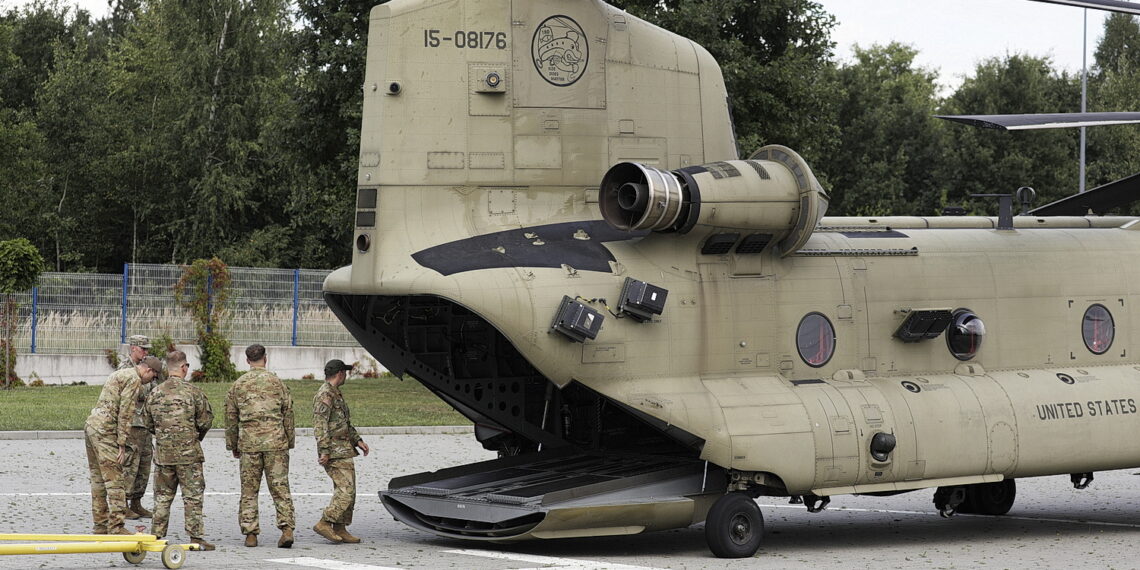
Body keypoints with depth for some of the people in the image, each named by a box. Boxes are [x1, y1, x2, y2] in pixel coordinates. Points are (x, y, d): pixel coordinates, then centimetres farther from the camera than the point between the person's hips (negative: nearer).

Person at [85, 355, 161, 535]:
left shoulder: (118, 374, 23)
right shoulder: (134, 379, -8)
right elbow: (125, 413, -14)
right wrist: (122, 445, -13)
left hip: (91, 424, 10)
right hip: (105, 430, -10)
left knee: (98, 479, 13)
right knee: (114, 480, -9)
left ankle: (100, 526, 16)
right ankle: (116, 528, -13)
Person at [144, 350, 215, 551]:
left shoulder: (154, 394, 4)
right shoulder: (193, 392, -9)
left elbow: (148, 422, 11)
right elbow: (206, 420, -3)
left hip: (162, 453, 4)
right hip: (188, 452, -4)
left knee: (162, 496, 12)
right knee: (193, 496, 1)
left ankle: (156, 535, 13)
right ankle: (196, 537, -2)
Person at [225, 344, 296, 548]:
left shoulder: (238, 385, 5)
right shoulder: (277, 382, 3)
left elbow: (231, 417, 9)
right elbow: (288, 414, 6)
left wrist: (233, 445, 18)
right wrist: (289, 442, 15)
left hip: (249, 443, 0)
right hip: (276, 442, 0)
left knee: (249, 490, 6)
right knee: (280, 487, 2)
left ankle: (250, 533, 4)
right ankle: (286, 529, -9)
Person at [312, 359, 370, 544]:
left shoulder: (336, 394, 20)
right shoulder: (325, 395, -13)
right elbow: (320, 425, -19)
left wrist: (358, 441, 19)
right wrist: (324, 451, -23)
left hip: (343, 450, 10)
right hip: (336, 452, -10)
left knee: (345, 492, 10)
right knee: (346, 491, -15)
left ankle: (340, 530, 11)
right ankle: (325, 523, -15)